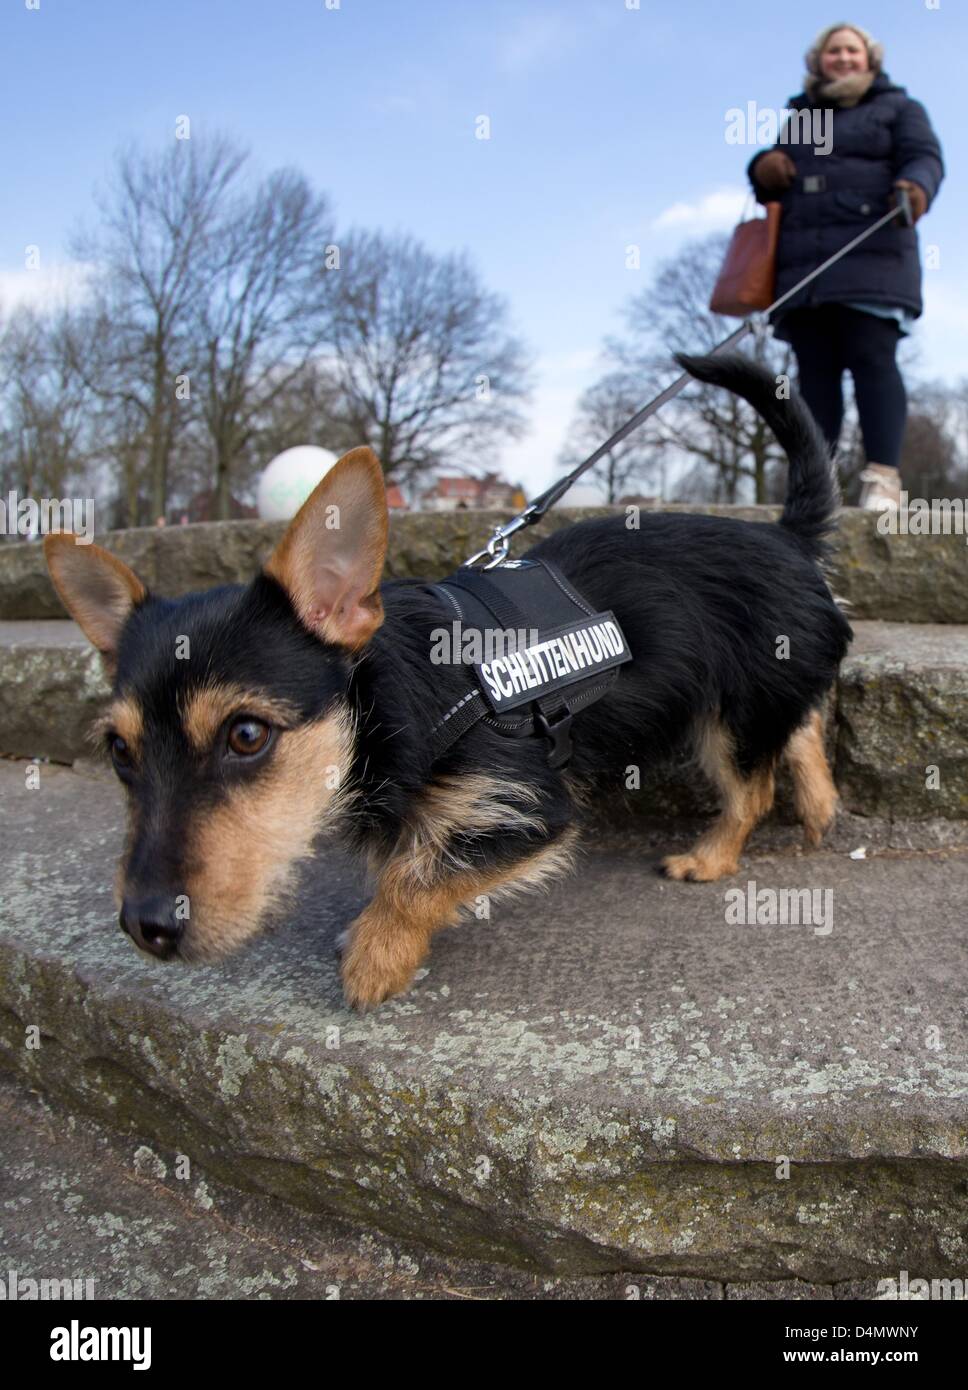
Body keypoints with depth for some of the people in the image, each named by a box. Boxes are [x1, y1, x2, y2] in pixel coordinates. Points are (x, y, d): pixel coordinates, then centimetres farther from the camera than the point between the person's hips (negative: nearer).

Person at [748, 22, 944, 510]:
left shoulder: (898, 108, 19)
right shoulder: (798, 118, 30)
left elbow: (923, 157, 3)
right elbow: (771, 185, 28)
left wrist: (916, 186, -21)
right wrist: (764, 168, 3)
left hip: (869, 255, -4)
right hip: (803, 263, 4)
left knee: (870, 358, -17)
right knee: (815, 369, -6)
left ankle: (883, 478, -24)